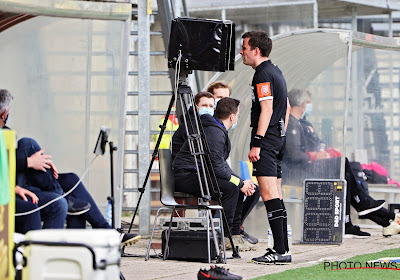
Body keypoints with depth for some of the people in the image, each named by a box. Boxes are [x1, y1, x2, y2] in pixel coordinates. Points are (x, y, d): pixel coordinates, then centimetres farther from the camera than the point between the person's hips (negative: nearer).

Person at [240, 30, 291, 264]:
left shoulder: (263, 74, -12)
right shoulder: (275, 71, 19)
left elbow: (267, 109, -21)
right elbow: (287, 107, 25)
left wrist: (257, 143, -22)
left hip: (266, 140, -10)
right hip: (278, 140, 10)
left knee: (270, 195, -12)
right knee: (276, 196, 10)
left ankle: (280, 252, -16)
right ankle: (282, 249, 10)